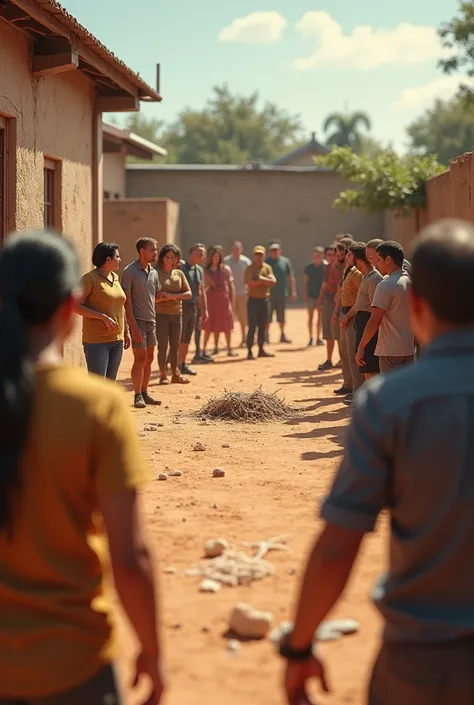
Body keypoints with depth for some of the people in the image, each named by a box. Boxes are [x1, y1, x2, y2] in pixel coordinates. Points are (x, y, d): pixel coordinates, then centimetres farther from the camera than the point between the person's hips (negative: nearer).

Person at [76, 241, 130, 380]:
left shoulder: (115, 277, 13)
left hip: (117, 339, 8)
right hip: (96, 341, -8)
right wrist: (103, 317, -20)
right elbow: (76, 305, -15)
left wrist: (126, 331, 18)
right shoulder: (90, 278, -9)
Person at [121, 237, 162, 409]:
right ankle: (137, 396, 2)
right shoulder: (129, 271, -10)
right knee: (140, 358, -6)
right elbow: (127, 299, -13)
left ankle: (145, 393, 18)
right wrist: (133, 325, -18)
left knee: (149, 358, 10)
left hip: (151, 320, 7)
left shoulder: (154, 272, 10)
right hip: (138, 320, -7)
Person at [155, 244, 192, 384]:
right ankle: (163, 375, 2)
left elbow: (188, 293, 2)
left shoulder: (179, 274, 9)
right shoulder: (156, 273, -3)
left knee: (175, 345, 7)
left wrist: (172, 296, -13)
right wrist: (160, 298, -23)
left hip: (176, 313, 4)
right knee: (162, 345, -3)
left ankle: (175, 374, 13)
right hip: (161, 313, -4)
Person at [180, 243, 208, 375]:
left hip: (193, 307, 7)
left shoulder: (200, 270, 13)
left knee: (187, 339, 13)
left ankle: (183, 364, 22)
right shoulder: (181, 266, -9)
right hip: (181, 306, -7)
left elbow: (201, 292, 19)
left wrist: (204, 310, 17)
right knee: (179, 338, -5)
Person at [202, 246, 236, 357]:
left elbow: (231, 286, 2)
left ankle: (229, 349, 8)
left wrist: (231, 301, -2)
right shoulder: (206, 270, 4)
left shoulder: (225, 269, 2)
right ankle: (204, 349, 8)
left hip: (223, 298, -1)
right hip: (211, 299, 1)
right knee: (209, 325, 2)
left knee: (226, 325, 1)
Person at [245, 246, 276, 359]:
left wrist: (262, 279, -18)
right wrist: (263, 281, -17)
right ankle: (250, 351, -3)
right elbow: (249, 283, -19)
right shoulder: (250, 268, -5)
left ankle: (261, 350, 18)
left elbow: (273, 281, -6)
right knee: (252, 327, -6)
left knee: (263, 327, 10)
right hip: (253, 300, -5)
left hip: (265, 300, 5)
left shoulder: (267, 268, 8)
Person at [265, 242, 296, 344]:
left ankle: (282, 335, 21)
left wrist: (293, 291, 3)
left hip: (282, 294, 2)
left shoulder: (285, 261, 5)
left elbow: (291, 277, 7)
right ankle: (266, 336, 6)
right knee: (267, 317, -2)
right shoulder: (266, 262, 2)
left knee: (282, 317, 10)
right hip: (268, 294, -2)